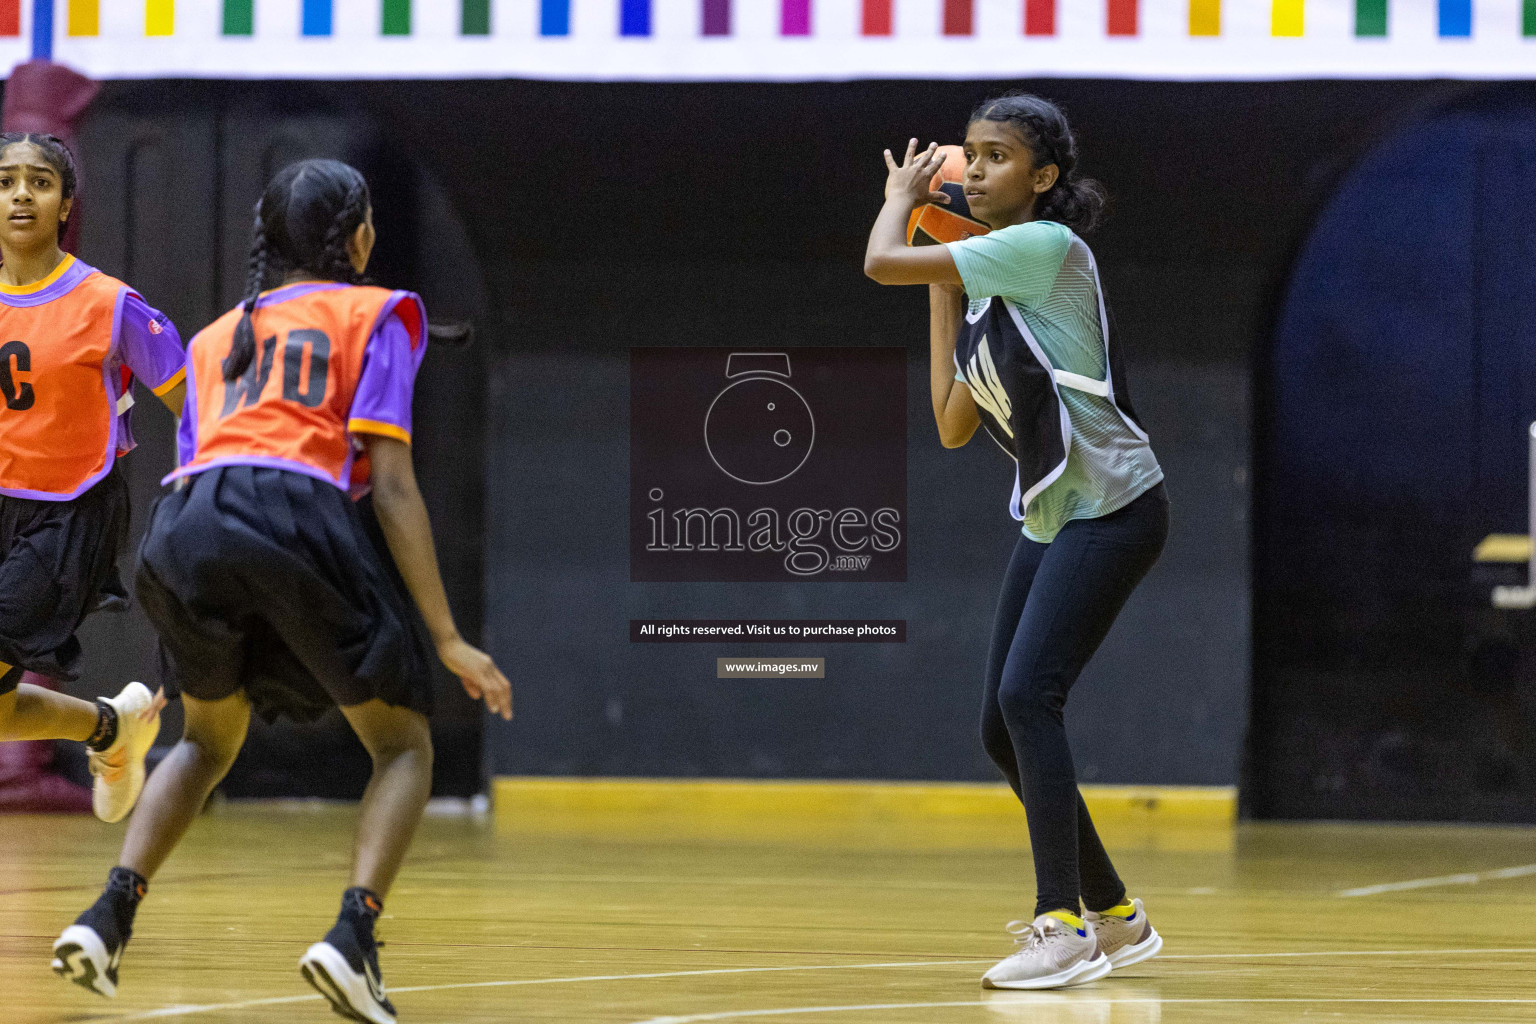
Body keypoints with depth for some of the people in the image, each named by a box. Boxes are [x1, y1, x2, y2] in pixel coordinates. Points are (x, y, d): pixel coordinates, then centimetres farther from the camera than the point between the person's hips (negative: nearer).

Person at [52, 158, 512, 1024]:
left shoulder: (215, 337, 30)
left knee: (211, 738, 28)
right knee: (405, 746, 11)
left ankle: (109, 916, 9)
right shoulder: (374, 315, 16)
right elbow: (391, 483, 5)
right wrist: (448, 639, 4)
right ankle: (353, 936, -13)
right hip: (296, 511, -5)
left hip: (185, 529, 5)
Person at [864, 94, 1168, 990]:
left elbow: (882, 263, -18)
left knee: (1027, 695, -21)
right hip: (1051, 517, 10)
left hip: (1113, 507, -10)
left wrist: (902, 197, 3)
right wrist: (942, 292, 15)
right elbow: (954, 425, 14)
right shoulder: (986, 281, 13)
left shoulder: (1046, 247, -15)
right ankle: (1115, 918, 21)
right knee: (1005, 728, 8)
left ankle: (1064, 926, -19)